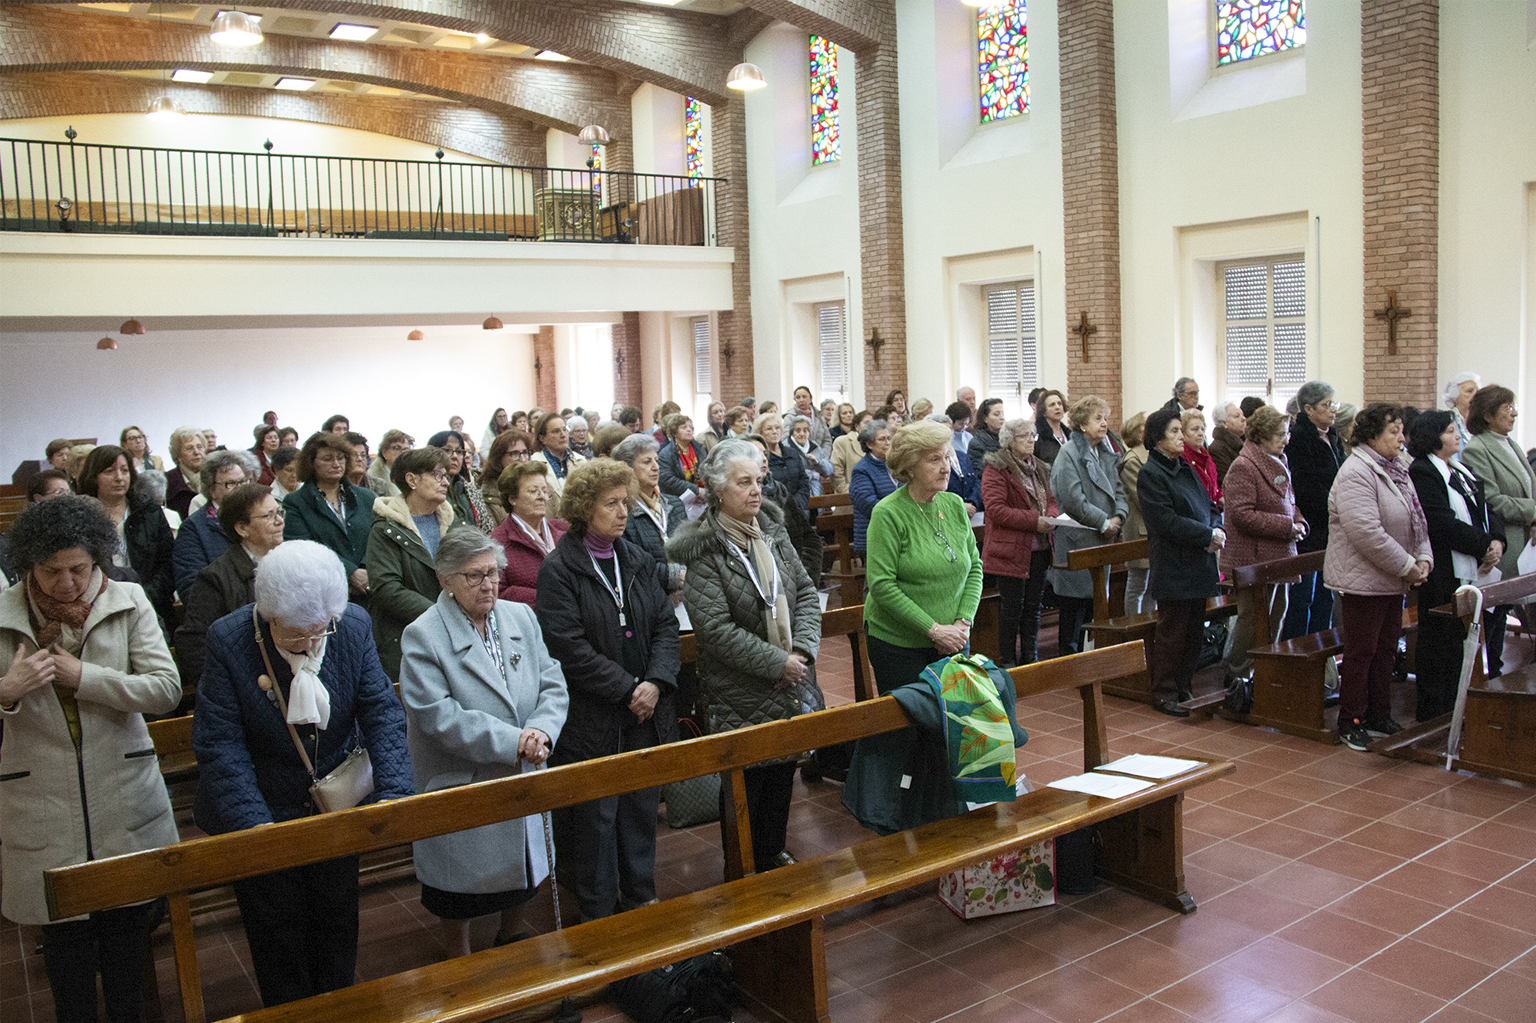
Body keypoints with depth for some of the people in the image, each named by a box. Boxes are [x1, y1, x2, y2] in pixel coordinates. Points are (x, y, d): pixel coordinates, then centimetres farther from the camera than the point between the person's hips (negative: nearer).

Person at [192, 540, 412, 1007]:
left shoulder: (354, 627, -13)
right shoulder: (229, 640, -20)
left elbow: (383, 713, -13)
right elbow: (220, 748, -22)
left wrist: (393, 794, -27)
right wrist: (255, 828, -32)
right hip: (263, 817, -2)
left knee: (338, 932, 20)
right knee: (279, 944, 13)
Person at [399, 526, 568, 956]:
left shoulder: (521, 617, 2)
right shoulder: (422, 637, -15)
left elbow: (553, 685, -1)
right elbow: (438, 716, -23)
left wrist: (541, 732, -21)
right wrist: (512, 742, -25)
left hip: (522, 781, 5)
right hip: (460, 789, -5)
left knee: (523, 878, 23)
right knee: (460, 894, 14)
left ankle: (513, 937, 50)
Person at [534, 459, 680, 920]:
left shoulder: (639, 561, 8)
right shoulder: (559, 570, -10)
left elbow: (666, 625, 6)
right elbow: (570, 649, -16)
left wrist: (656, 682, -10)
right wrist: (627, 688, -16)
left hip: (647, 712, 5)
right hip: (591, 721, -5)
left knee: (642, 809, 16)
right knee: (594, 817, 6)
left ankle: (641, 900, 32)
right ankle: (597, 914, 22)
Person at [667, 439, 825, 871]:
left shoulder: (773, 530, 5)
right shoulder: (703, 550, -16)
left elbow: (806, 592, 7)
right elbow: (716, 629, -21)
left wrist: (804, 648, -9)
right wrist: (777, 662, -18)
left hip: (791, 684, 6)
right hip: (740, 691, -6)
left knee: (783, 771, 18)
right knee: (745, 780, 5)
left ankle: (774, 855, 38)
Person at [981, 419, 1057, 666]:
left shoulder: (1039, 469, 16)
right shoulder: (996, 470, -9)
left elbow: (1051, 500, 20)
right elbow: (996, 509, -18)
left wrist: (1051, 516, -4)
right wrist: (1034, 521, -20)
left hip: (1038, 550, 7)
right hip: (1011, 550, -7)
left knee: (1033, 606, 13)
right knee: (1013, 607, -1)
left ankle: (1030, 658, 24)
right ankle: (1007, 662, 10)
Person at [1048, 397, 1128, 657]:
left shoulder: (1106, 455, 14)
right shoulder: (1068, 454, -12)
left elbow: (1119, 493, 13)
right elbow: (1073, 499, -19)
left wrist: (1117, 518, -7)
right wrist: (1104, 522, -13)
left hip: (1101, 541, 8)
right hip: (1076, 541, -8)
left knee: (1093, 603, 13)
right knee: (1073, 608, -4)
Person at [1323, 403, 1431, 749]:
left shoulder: (1397, 470, 12)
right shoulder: (1356, 474, -18)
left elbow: (1417, 520, 17)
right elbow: (1367, 533, -25)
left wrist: (1424, 559, 1)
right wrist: (1407, 566, -18)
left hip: (1392, 581, 9)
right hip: (1363, 581, -9)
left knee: (1386, 648, 15)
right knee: (1361, 652, -1)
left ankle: (1379, 715, 27)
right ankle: (1350, 722, 11)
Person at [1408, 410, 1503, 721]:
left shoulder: (1462, 471, 18)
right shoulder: (1422, 473, -12)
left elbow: (1486, 510, 15)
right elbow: (1444, 524, -20)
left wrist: (1496, 540, -3)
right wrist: (1484, 546, -14)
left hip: (1472, 572, 9)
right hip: (1444, 575, -9)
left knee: (1460, 643, 11)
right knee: (1440, 644, -1)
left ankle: (1451, 710, 21)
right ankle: (1434, 718, 8)